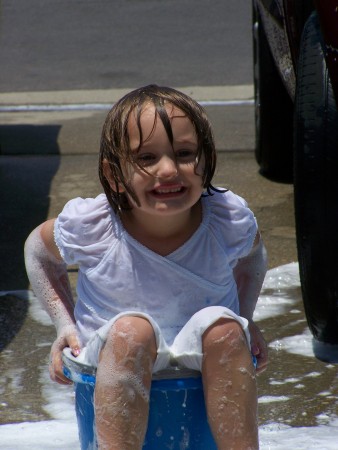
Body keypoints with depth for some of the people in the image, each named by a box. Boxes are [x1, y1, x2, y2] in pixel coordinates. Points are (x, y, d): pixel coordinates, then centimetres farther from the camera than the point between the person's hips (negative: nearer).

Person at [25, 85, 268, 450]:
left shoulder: (228, 220, -17)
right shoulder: (90, 227, -21)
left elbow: (252, 254, 10)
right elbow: (38, 249, 3)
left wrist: (244, 319, -1)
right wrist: (65, 324, -4)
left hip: (203, 352, 1)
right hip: (114, 354, -1)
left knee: (223, 327, -31)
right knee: (131, 329, -34)